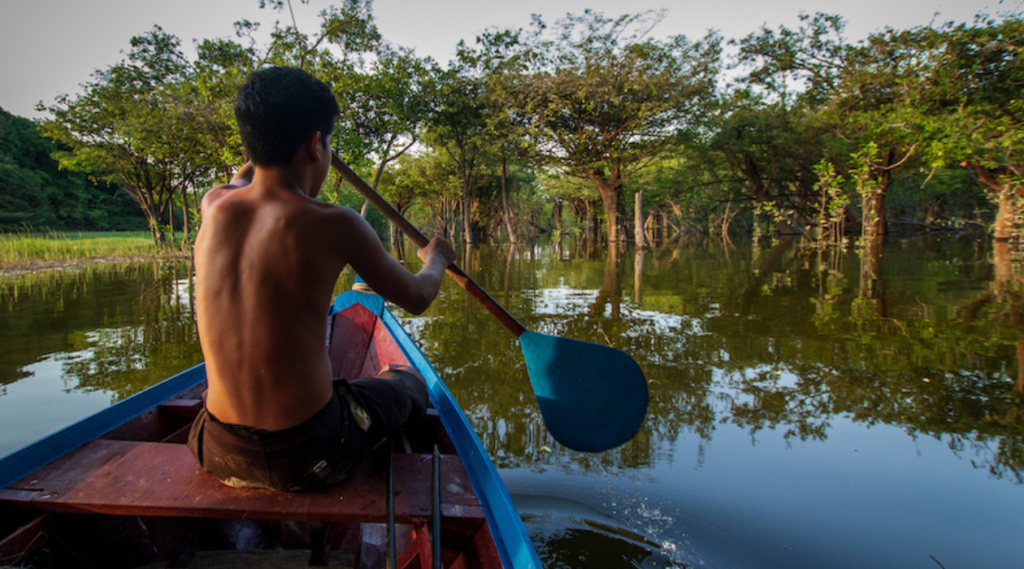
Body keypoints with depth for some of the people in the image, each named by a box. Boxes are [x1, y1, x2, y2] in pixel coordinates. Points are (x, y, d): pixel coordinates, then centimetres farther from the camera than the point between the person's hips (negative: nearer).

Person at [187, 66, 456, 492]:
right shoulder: (332, 226, -17)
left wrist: (253, 163, 48)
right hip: (307, 457, -5)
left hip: (219, 454, 5)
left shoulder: (214, 208, -2)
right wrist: (436, 259, 22)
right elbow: (417, 298, -1)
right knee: (409, 382, 24)